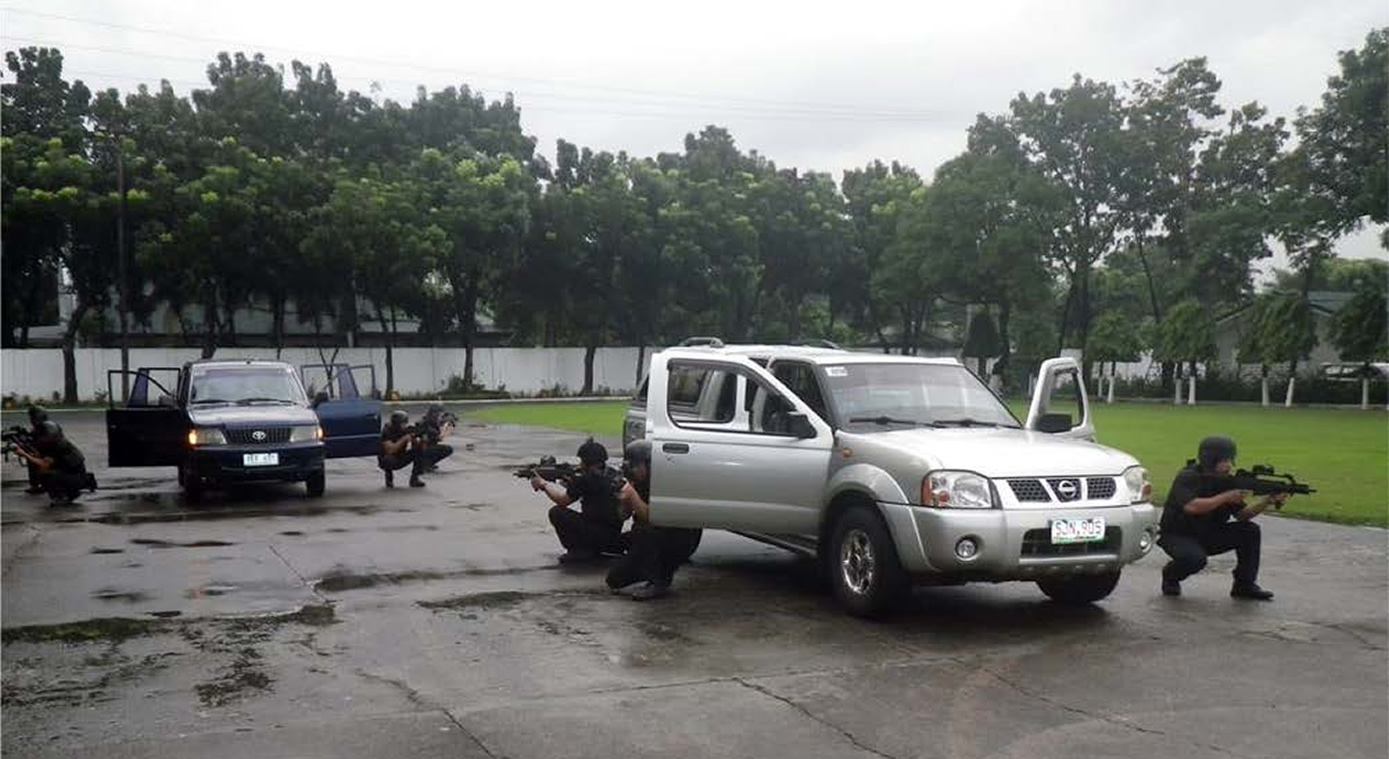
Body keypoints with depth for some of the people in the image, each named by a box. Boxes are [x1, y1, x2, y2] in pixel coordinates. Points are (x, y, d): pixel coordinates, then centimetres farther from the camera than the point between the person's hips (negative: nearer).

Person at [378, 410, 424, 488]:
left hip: (401, 459, 5)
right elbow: (390, 450, -35)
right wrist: (404, 439, -35)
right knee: (389, 459, -39)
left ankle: (414, 478, -11)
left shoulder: (406, 430, -7)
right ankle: (389, 475, -4)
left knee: (419, 449, -15)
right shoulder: (387, 431, -23)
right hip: (386, 460, -5)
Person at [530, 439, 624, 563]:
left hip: (598, 536, -9)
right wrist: (551, 484, 20)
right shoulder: (611, 475, 10)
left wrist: (544, 484, 9)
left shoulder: (587, 480, -16)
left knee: (556, 513, -8)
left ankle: (578, 551, -5)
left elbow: (562, 499, -5)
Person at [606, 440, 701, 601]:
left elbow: (651, 517, -32)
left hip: (681, 542, -8)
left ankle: (658, 584, -20)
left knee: (643, 531, -36)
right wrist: (623, 499, -18)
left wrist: (632, 494, -31)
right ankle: (663, 572, 17)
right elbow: (624, 515, 2)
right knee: (615, 579, -1)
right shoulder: (638, 482, 0)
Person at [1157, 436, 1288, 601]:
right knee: (1195, 559, -36)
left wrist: (1267, 501, -19)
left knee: (1250, 530, -10)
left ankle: (1245, 585, 1)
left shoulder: (1225, 481, 0)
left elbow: (1242, 514, -3)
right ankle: (1170, 576, -1)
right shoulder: (1187, 478, -20)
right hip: (1178, 536, -7)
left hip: (1209, 536, 7)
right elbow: (1191, 507, -37)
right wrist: (1226, 497, -32)